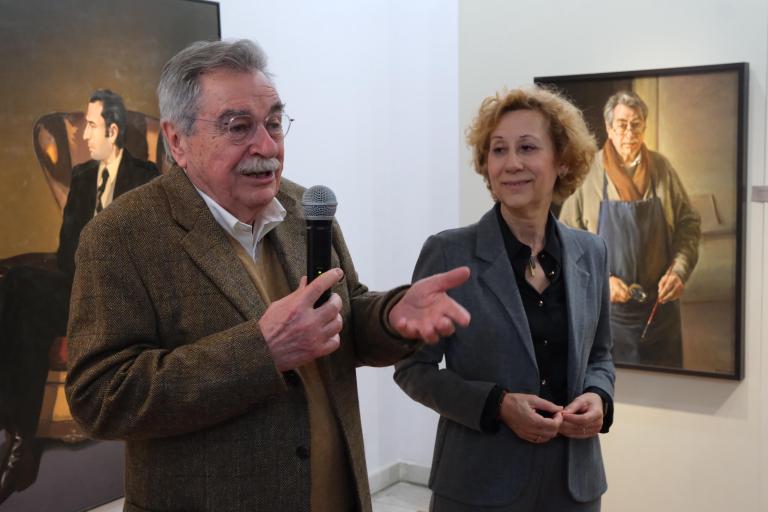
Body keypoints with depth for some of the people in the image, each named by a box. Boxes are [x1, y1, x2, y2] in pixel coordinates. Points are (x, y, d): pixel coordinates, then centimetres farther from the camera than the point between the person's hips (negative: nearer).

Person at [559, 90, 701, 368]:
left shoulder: (662, 168, -2)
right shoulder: (588, 173, -9)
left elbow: (689, 224, 5)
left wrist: (679, 271, -10)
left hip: (660, 304, 2)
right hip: (605, 307, -2)